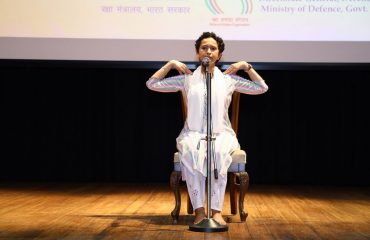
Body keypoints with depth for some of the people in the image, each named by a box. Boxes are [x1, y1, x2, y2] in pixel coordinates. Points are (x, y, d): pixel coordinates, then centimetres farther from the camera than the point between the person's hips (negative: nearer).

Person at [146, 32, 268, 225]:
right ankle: (199, 210, -37)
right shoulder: (187, 79, 11)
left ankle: (216, 210, -38)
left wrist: (246, 66, 8)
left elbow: (262, 88, 14)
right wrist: (171, 64, 7)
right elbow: (152, 84, 10)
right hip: (193, 134, 0)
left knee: (219, 152, -37)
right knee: (190, 152, -37)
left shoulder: (228, 79, 12)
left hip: (221, 134, 0)